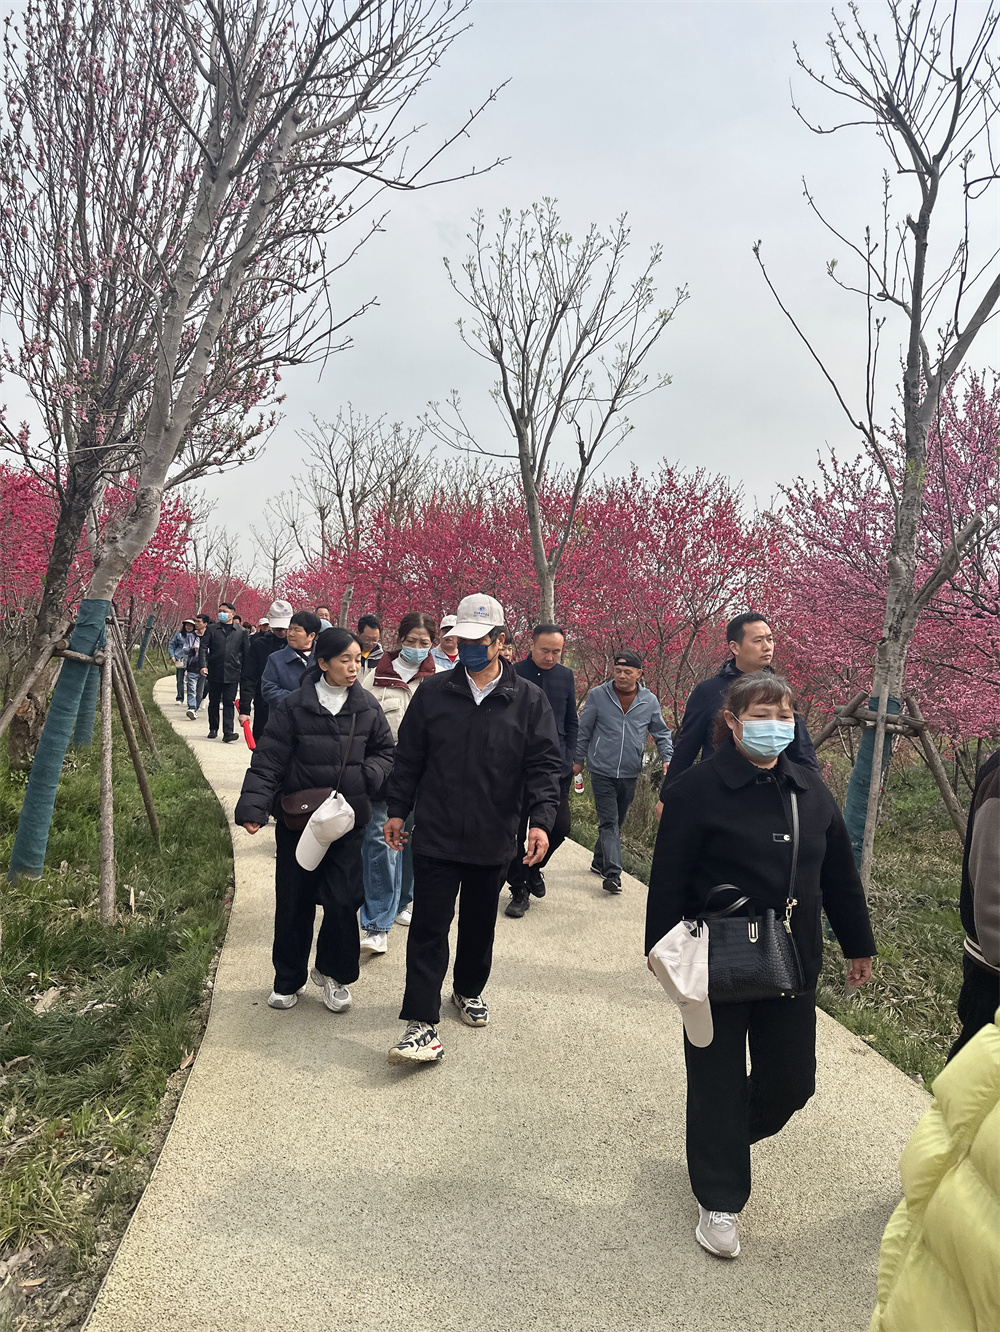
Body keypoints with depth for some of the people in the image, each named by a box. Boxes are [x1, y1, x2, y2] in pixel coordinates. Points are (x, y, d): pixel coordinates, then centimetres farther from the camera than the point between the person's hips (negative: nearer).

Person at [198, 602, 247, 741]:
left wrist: (244, 672, 7)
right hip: (214, 672, 1)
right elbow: (204, 648, 1)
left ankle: (228, 732, -9)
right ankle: (213, 729, 23)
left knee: (229, 703, -5)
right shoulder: (212, 629, 5)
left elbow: (245, 653, 10)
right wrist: (203, 665, -14)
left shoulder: (240, 632, 6)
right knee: (213, 702, 11)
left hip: (232, 674, -1)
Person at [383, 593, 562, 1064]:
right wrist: (397, 809, 6)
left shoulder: (528, 700, -2)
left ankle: (469, 990, 40)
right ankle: (421, 1021, 4)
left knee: (480, 924, 18)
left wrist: (540, 819, -15)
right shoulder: (433, 692, 0)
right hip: (436, 835, -1)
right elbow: (409, 756, 7)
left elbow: (544, 765, -4)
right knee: (429, 926, -2)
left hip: (493, 841, 1)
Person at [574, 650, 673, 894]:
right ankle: (612, 873, -14)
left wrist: (667, 758, -1)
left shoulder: (650, 701, 4)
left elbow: (661, 733, 13)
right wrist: (578, 760, 9)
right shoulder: (598, 695, -2)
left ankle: (599, 863, 32)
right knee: (609, 823, -10)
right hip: (602, 772, -3)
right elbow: (584, 731, 6)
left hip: (630, 774, 3)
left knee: (616, 822, 15)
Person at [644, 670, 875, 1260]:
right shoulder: (699, 789, -13)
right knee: (719, 1083, 8)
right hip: (718, 964, -5)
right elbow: (669, 877, -11)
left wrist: (858, 944, 16)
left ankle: (726, 1138, 43)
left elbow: (839, 873, 12)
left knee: (791, 1082, 12)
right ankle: (720, 1200, 28)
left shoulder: (811, 790, 4)